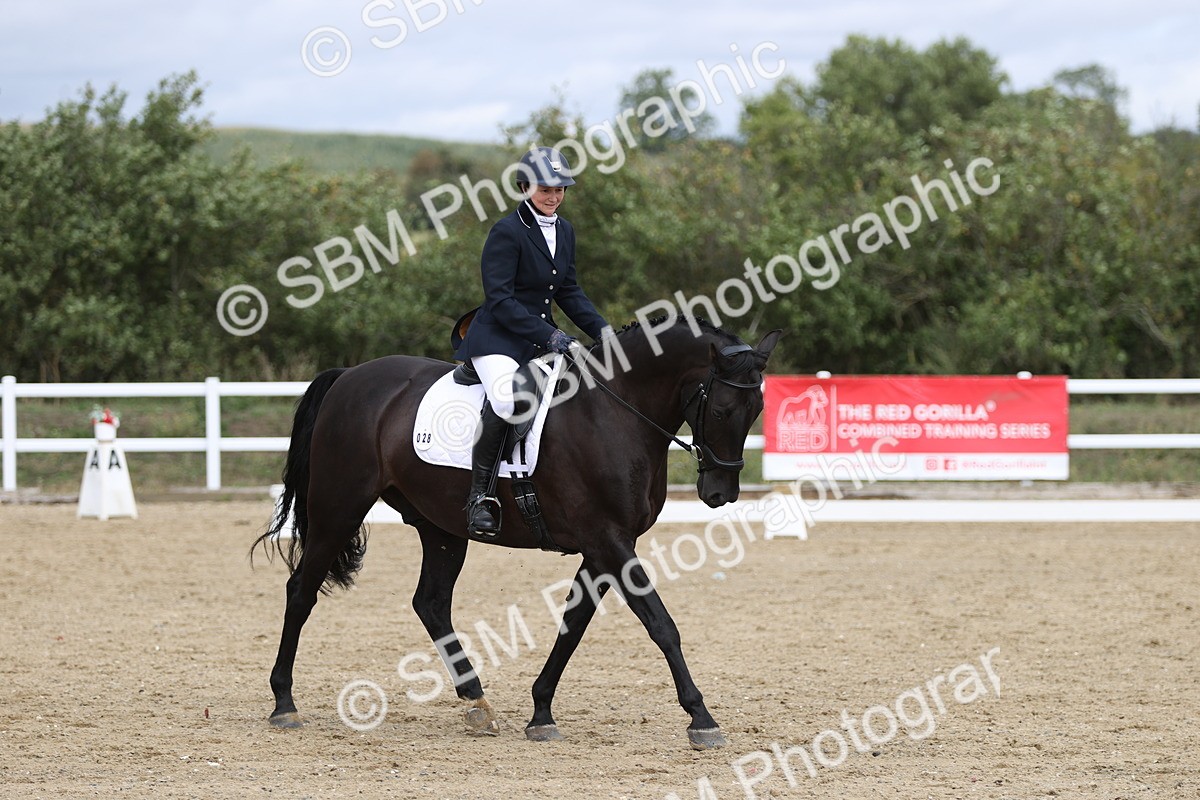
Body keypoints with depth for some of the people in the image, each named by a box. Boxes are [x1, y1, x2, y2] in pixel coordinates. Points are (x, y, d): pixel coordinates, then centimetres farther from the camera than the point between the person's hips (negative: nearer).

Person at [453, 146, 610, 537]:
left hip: (544, 338, 8)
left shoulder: (564, 231, 11)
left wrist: (603, 330, 4)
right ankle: (480, 494, -26)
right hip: (499, 339, -8)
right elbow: (500, 300, -18)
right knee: (507, 398, -36)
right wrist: (549, 335, -24)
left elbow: (569, 292, 18)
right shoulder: (507, 232, -13)